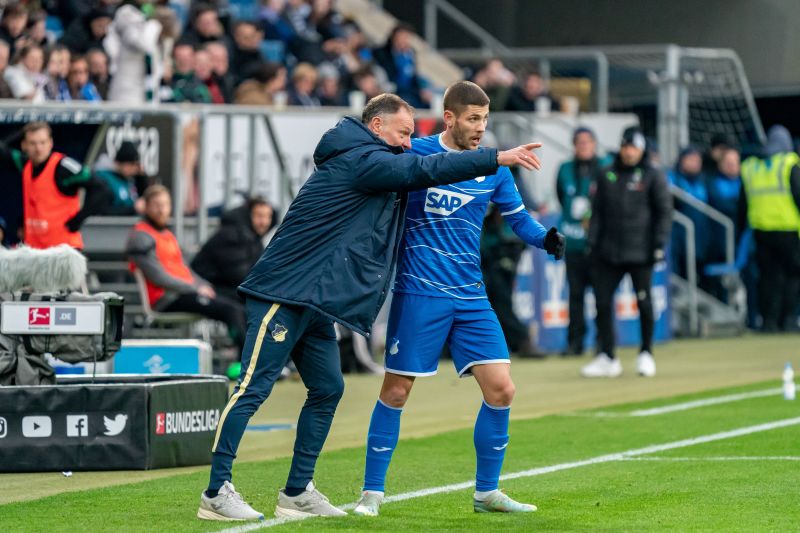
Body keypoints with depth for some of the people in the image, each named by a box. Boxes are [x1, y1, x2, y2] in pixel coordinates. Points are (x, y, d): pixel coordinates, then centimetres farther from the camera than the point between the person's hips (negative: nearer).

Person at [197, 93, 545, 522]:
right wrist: (497, 158, -19)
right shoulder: (358, 160, -11)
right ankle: (216, 492, -11)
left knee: (327, 389, 9)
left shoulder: (372, 163, 20)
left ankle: (297, 493, 15)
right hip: (284, 293, -10)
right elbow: (423, 170, -19)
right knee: (253, 389, -10)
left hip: (313, 301, 10)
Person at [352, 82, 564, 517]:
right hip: (419, 293, -4)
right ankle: (372, 491, 11)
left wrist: (544, 239, -6)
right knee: (396, 391, -2)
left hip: (471, 297, 4)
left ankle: (487, 492, 12)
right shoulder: (414, 153, -4)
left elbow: (518, 218, 14)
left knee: (501, 390, -2)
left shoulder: (493, 167, 7)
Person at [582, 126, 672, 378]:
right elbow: (597, 212, 14)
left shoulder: (653, 176, 1)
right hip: (607, 252, 4)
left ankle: (646, 354, 16)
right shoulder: (606, 176, 12)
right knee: (602, 302, -2)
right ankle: (607, 358, 4)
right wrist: (592, 243, 7)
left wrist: (659, 245, -8)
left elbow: (664, 212, 0)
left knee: (644, 302, 1)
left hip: (640, 253, -3)